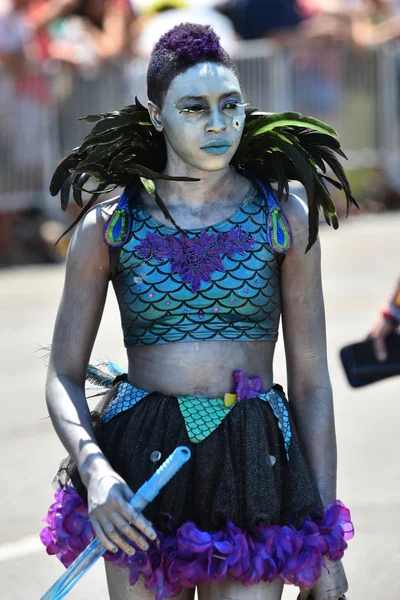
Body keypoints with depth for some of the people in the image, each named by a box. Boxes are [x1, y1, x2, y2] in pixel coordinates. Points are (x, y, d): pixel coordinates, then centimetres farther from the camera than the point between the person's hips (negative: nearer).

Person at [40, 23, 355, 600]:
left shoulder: (284, 219, 3)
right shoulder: (108, 227, 2)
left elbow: (311, 382, 4)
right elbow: (64, 377, 4)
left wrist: (327, 541, 1)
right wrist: (94, 470, -17)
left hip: (254, 466, 0)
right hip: (140, 466, 0)